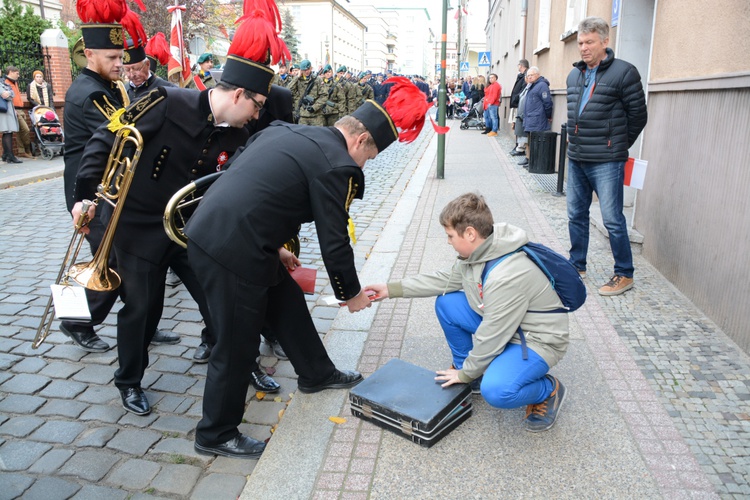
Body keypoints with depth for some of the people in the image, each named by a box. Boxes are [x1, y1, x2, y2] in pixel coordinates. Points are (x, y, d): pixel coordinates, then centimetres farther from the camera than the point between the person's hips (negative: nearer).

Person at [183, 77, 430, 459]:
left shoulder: (287, 132, 13)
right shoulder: (334, 165, -13)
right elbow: (335, 242, -10)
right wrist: (351, 294, 6)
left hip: (209, 230, 10)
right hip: (230, 251, -10)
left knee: (287, 301, 23)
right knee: (237, 346, 7)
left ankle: (316, 374, 43)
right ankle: (216, 435, 27)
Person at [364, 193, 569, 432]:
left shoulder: (507, 276, -34)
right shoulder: (479, 250, -7)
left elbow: (492, 338, -25)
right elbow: (445, 279, 8)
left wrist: (465, 374, -9)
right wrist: (391, 289, 6)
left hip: (538, 339, -9)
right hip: (502, 324, 9)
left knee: (495, 390, -32)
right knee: (446, 303, 1)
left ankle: (549, 390, 1)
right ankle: (471, 373, 16)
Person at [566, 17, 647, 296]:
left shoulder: (624, 73, -8)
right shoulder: (574, 76, 12)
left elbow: (638, 115, -4)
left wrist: (617, 145, 2)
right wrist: (576, 142, 13)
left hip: (606, 162, -7)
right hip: (576, 159, 7)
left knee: (612, 219, -3)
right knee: (576, 215, 13)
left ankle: (624, 274, 10)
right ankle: (577, 265, 27)